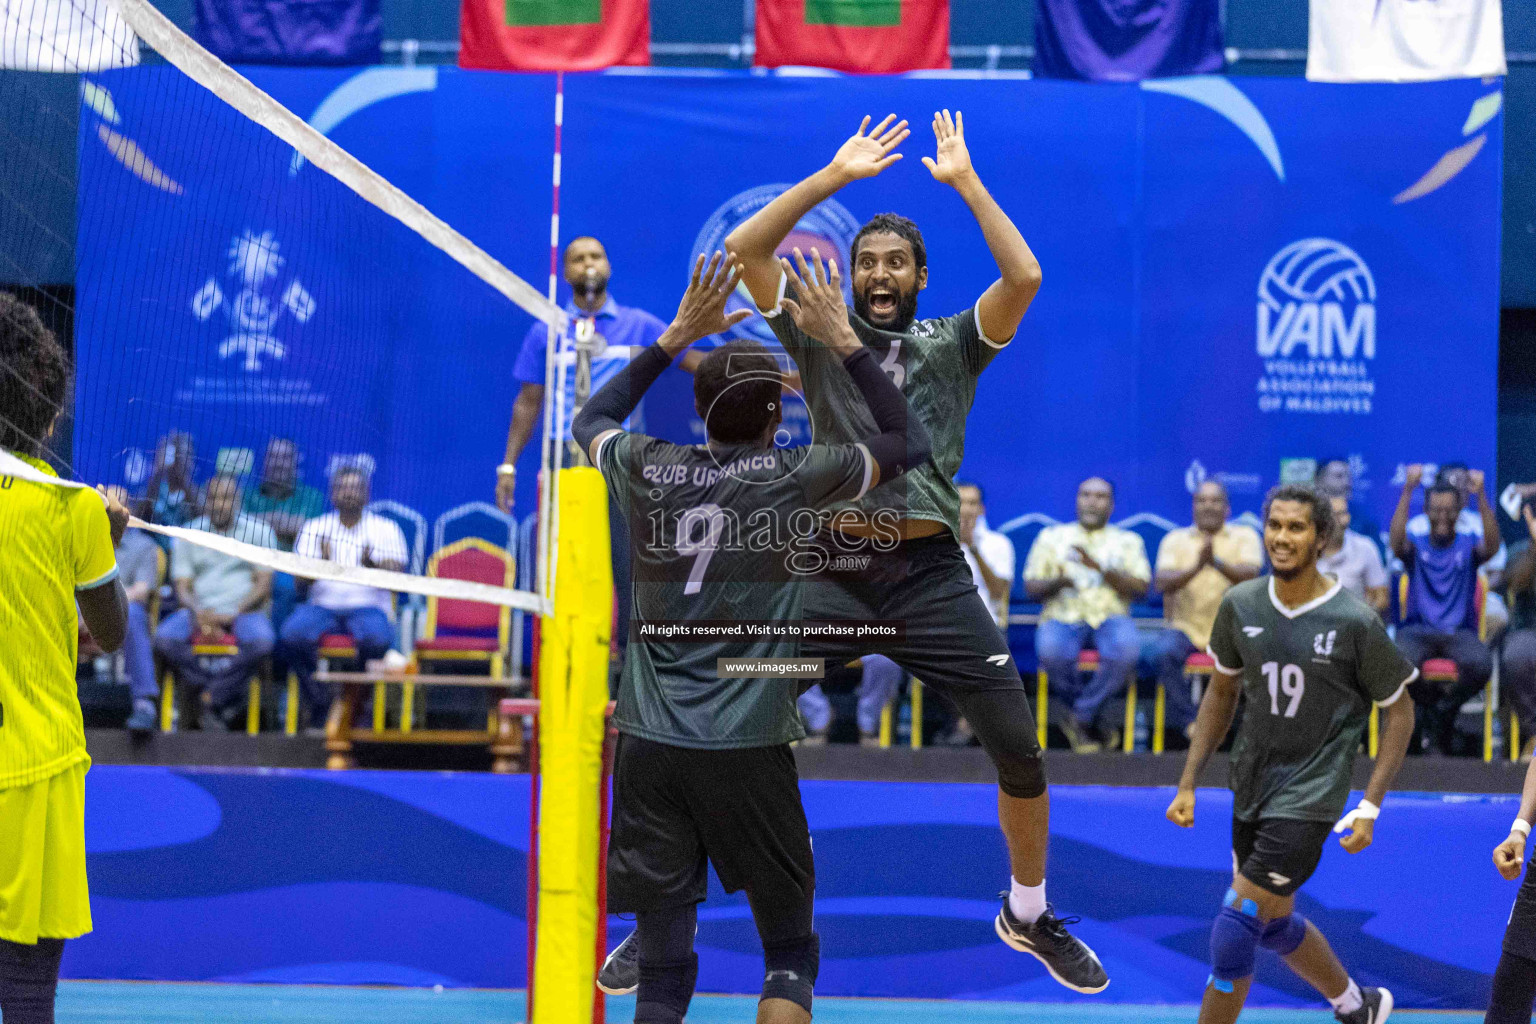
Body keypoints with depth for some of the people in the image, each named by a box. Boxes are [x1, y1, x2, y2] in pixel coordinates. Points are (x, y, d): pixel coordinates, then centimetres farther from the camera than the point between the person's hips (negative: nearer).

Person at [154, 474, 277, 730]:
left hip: (243, 611, -2)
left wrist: (233, 614, -15)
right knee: (165, 638, -30)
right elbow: (182, 586, 6)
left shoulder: (259, 532, 8)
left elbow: (264, 584, 1)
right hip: (200, 611, 2)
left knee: (260, 641, -36)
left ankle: (214, 703, -24)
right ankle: (230, 699, -25)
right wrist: (198, 613, -16)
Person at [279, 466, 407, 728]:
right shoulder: (315, 528, 13)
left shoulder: (385, 529, 10)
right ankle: (319, 703, -14)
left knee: (377, 639, -36)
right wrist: (321, 565, -17)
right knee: (291, 636, -31)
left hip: (368, 606, -1)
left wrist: (372, 566, -23)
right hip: (322, 605, 1)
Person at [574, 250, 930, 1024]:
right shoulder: (794, 476, -3)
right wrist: (842, 340, 15)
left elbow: (593, 419, 28)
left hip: (648, 748, 3)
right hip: (748, 751, -3)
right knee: (790, 956, 11)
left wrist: (678, 334, 25)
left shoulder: (645, 468, 4)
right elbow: (908, 444, 13)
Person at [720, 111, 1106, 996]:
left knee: (1021, 748, -2)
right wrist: (836, 176, -1)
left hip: (933, 577, 0)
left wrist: (965, 180, -4)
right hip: (831, 573, 0)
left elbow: (1025, 277, -7)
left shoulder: (953, 346, 10)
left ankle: (1030, 914, 21)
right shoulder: (819, 339, 11)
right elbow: (742, 249, 1)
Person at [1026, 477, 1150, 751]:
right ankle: (1094, 719, -15)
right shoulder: (1051, 536, 18)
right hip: (1063, 616, 0)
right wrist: (1057, 582, -13)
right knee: (1051, 653, -36)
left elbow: (1140, 588, 1)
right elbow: (1031, 587, 10)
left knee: (1127, 649, -36)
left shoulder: (1128, 541, 17)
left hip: (1110, 616, 0)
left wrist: (1100, 568, -12)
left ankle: (1079, 717, -20)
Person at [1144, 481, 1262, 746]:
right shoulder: (1176, 540, 9)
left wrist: (1217, 563, -33)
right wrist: (1196, 567, -28)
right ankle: (1186, 721, -19)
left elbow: (1250, 574, -13)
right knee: (1162, 651, -32)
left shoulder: (1244, 537, 7)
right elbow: (1164, 582, -8)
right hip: (1185, 627, 0)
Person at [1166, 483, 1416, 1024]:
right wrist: (1188, 783, 9)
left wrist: (1369, 807, -11)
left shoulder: (1355, 622, -14)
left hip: (1309, 795, -6)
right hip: (1251, 788, 6)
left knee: (1237, 925, -13)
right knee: (1275, 923, 19)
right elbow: (1221, 692, 13)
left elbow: (1399, 712, -4)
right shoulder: (1241, 605, -1)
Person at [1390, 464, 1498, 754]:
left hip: (1460, 631, 0)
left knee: (1481, 664, -36)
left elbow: (1491, 545, -11)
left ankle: (1445, 708, -7)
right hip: (1418, 630, 0)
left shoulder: (1469, 545, 12)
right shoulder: (1416, 546, 12)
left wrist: (1481, 495, -23)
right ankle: (1431, 705, -4)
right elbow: (1397, 540, -12)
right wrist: (1408, 490, -22)